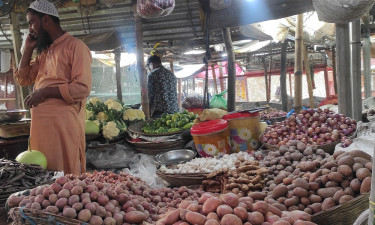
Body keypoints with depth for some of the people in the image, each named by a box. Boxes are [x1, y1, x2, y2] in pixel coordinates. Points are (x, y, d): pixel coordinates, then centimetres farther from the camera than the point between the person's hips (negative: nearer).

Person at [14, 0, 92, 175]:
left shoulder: (75, 46, -4)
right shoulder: (44, 52, 22)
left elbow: (83, 88, -13)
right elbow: (23, 79, 22)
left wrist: (45, 91, -16)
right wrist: (28, 49, 15)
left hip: (63, 123, -8)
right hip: (40, 123, 8)